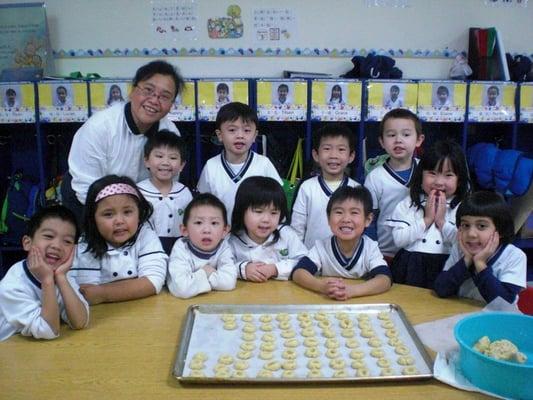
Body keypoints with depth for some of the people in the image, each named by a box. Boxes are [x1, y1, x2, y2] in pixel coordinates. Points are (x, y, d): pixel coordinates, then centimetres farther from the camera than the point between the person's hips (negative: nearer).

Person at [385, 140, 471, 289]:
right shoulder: (409, 204, 6)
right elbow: (399, 240, -4)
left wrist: (442, 221, -8)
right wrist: (427, 220, -6)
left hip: (446, 270, 0)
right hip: (411, 269, 1)